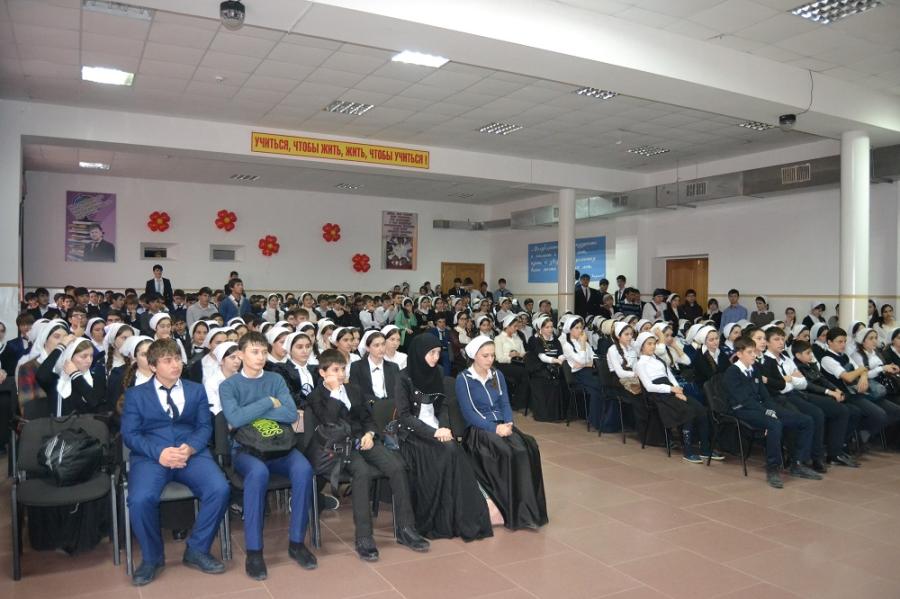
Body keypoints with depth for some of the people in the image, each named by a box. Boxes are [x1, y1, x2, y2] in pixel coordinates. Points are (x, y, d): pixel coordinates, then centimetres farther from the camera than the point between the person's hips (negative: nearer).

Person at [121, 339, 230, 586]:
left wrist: (190, 448, -14)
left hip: (192, 453, 1)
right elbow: (130, 434, 2)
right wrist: (159, 453, -16)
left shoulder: (196, 390, 18)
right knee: (140, 499, -32)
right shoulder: (135, 394, 13)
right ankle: (152, 557, -2)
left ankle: (197, 550, -2)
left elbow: (205, 426, 9)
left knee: (220, 489, -26)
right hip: (150, 455, -1)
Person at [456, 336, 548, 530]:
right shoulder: (463, 379, -3)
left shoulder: (497, 375, 14)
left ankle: (528, 509, -23)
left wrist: (508, 423, -10)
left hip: (502, 425, 5)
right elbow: (469, 413, -11)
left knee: (529, 446, -26)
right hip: (478, 429, -5)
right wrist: (495, 428, -21)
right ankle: (515, 512, -23)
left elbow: (505, 404, 11)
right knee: (510, 452, -33)